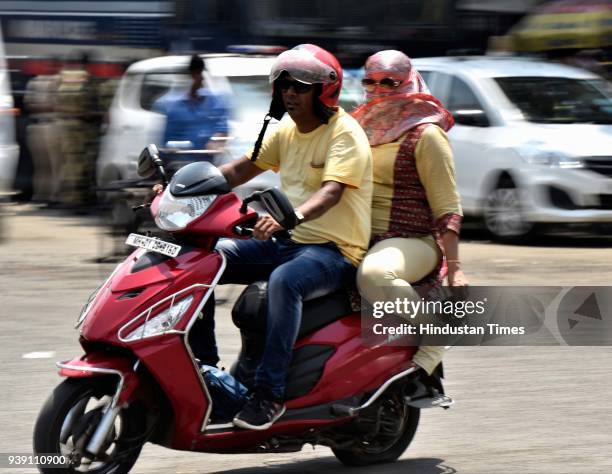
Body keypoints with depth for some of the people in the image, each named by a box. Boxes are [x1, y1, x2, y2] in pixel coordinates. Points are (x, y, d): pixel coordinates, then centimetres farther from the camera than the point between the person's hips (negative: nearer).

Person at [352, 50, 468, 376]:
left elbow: (448, 208, -9)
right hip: (362, 239, 8)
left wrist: (454, 267, -17)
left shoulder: (424, 134, -6)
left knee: (373, 274, -39)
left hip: (412, 240, -8)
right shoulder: (363, 127, 17)